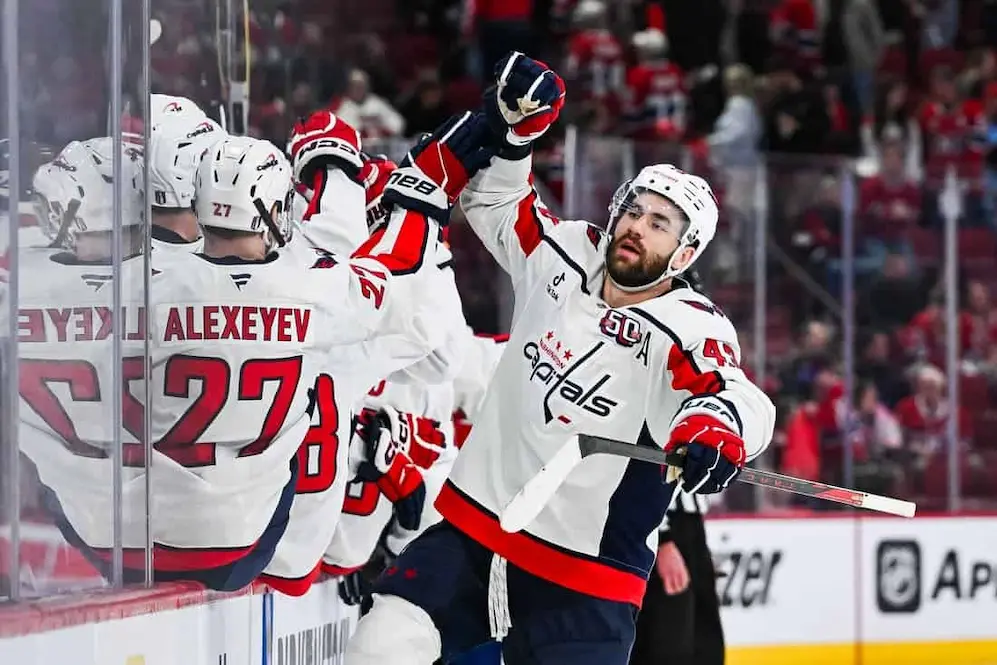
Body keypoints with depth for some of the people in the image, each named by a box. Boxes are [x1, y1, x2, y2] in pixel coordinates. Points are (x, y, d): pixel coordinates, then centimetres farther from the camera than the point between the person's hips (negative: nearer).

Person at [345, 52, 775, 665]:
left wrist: (714, 425, -54)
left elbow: (738, 398, -30)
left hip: (585, 579, -4)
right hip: (471, 529, 4)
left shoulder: (691, 329, -12)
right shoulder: (563, 258, 4)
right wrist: (512, 124, 2)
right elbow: (494, 196, 20)